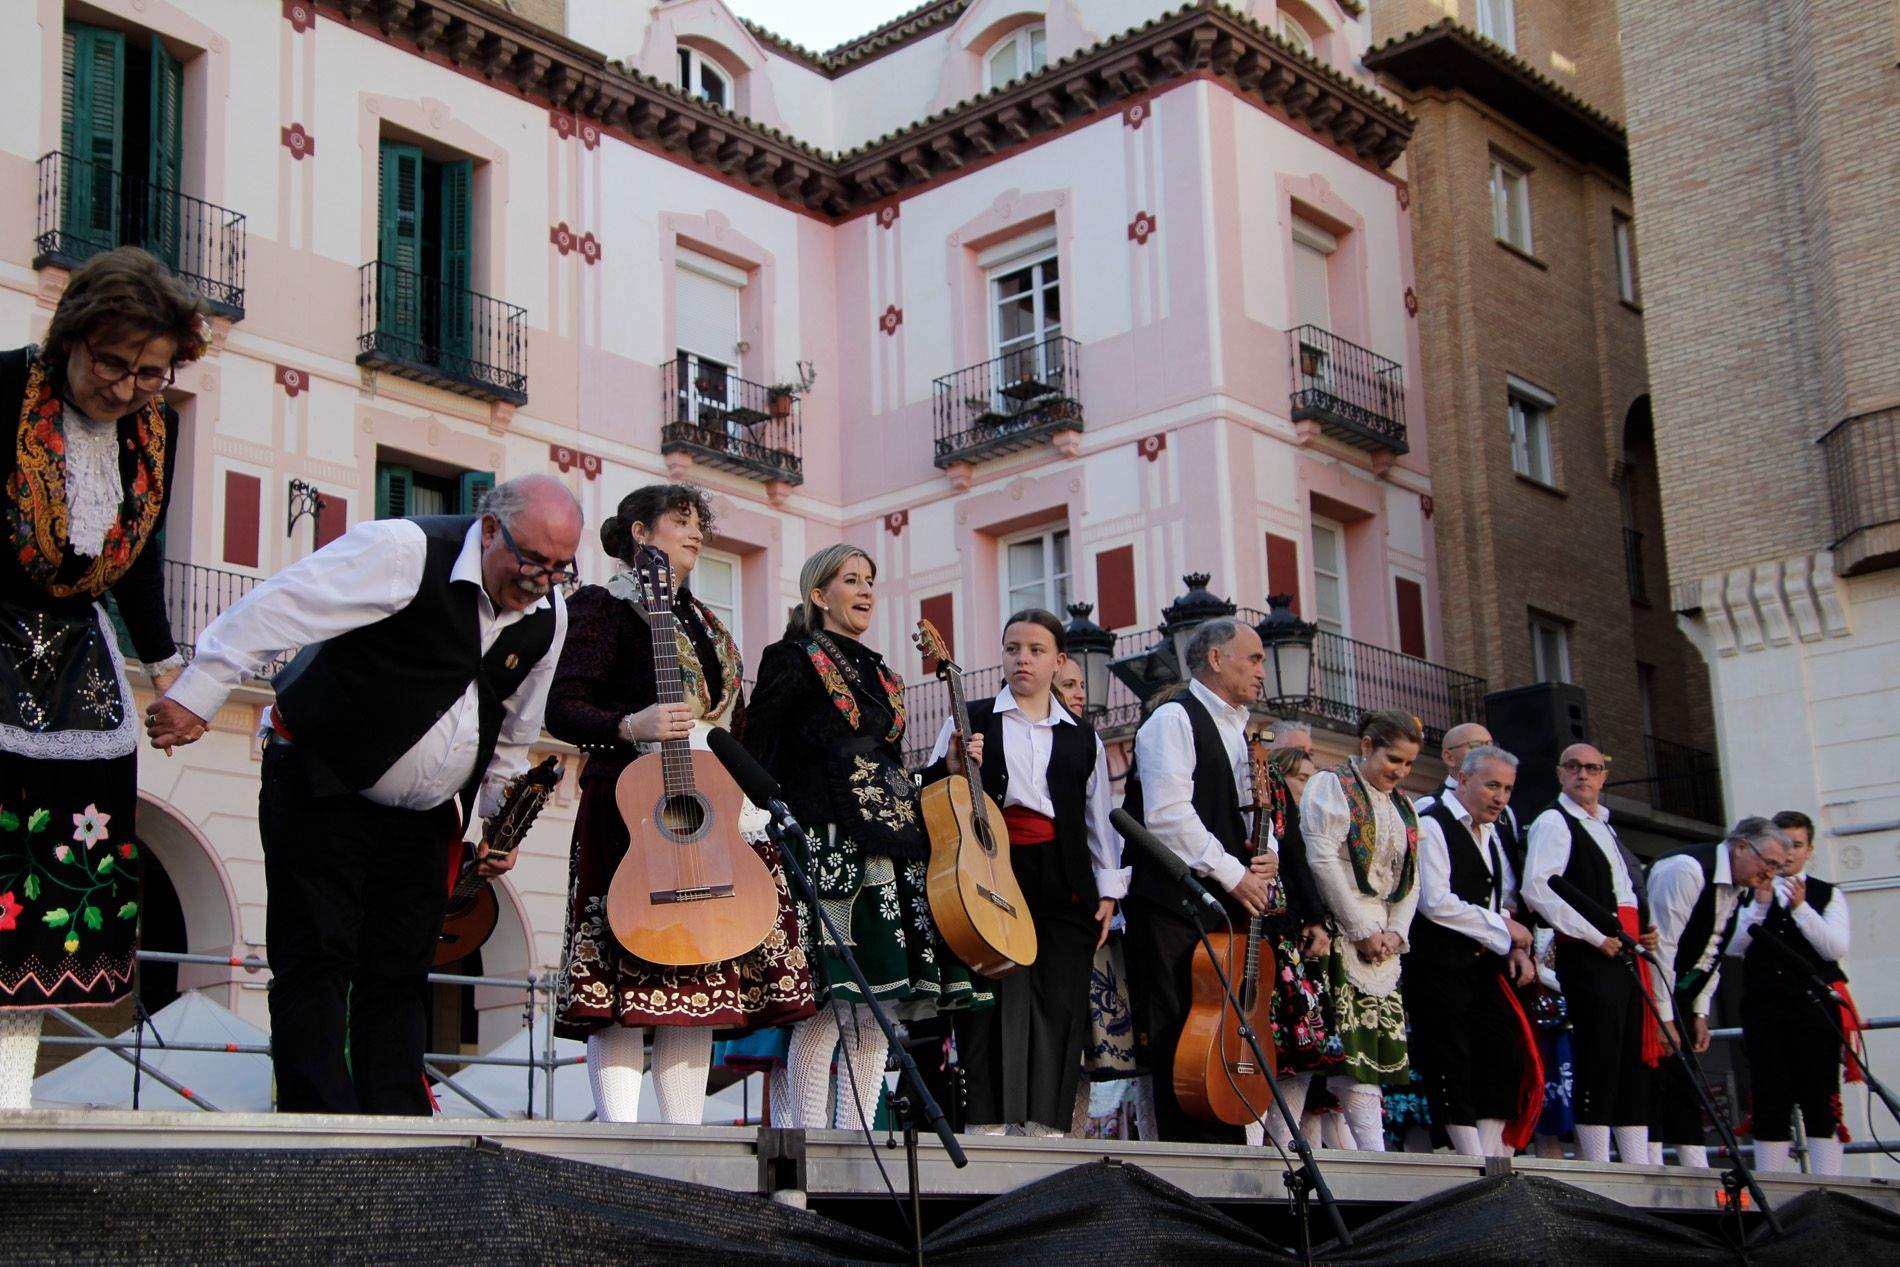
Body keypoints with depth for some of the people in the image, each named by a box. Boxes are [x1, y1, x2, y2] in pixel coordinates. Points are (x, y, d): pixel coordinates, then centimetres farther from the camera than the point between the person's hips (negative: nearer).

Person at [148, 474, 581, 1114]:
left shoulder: (548, 616, 1)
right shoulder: (405, 551, -20)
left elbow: (513, 737, 17)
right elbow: (274, 610, -21)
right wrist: (195, 696, -23)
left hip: (420, 816, 6)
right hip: (321, 791, -6)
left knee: (401, 977, 5)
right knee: (316, 964, -7)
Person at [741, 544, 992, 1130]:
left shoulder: (881, 676, 24)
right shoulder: (792, 660, 4)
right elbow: (756, 756, -3)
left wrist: (952, 766, 12)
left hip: (892, 842, 7)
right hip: (831, 845, -7)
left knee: (880, 1002, 3)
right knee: (830, 1000, -13)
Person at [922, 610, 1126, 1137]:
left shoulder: (1082, 737, 18)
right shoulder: (969, 721, 11)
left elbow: (1099, 818, 17)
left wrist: (1108, 889, 8)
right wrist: (951, 768, -11)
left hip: (1064, 883, 2)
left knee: (1060, 1000, -3)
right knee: (994, 993, -9)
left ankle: (1045, 1120, 0)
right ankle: (987, 1118, -7)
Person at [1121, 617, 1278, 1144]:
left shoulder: (1240, 732, 21)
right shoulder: (1174, 719, -6)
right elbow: (1168, 816, -17)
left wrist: (1266, 855, 4)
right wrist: (1232, 872, -14)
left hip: (1231, 904, 8)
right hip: (1177, 903, -8)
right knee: (1184, 1040, -9)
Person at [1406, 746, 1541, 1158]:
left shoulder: (1490, 833, 20)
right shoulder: (1431, 825, -8)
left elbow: (1506, 903, 25)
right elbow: (1436, 903, -17)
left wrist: (1516, 949, 5)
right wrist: (1503, 928, -9)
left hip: (1484, 965, 8)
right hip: (1440, 966, -8)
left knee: (1505, 1062, 0)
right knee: (1452, 1069, -7)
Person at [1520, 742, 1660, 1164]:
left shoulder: (1604, 827, 24)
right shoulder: (1553, 822, -3)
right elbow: (1537, 888, -17)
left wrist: (1645, 932, 13)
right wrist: (1595, 935, -18)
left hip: (1624, 952, 9)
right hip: (1588, 954, -9)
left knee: (1634, 1060, 8)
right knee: (1597, 1061, -10)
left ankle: (1639, 1168, 12)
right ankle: (1597, 1173, -6)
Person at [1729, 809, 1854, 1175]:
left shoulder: (1828, 895, 10)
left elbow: (1835, 949, -5)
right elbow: (1733, 946, -1)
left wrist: (1801, 907, -15)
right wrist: (1761, 903, -10)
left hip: (1815, 1005, -1)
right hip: (1763, 1005, 1)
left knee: (1821, 1099, -6)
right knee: (1769, 1101, 1)